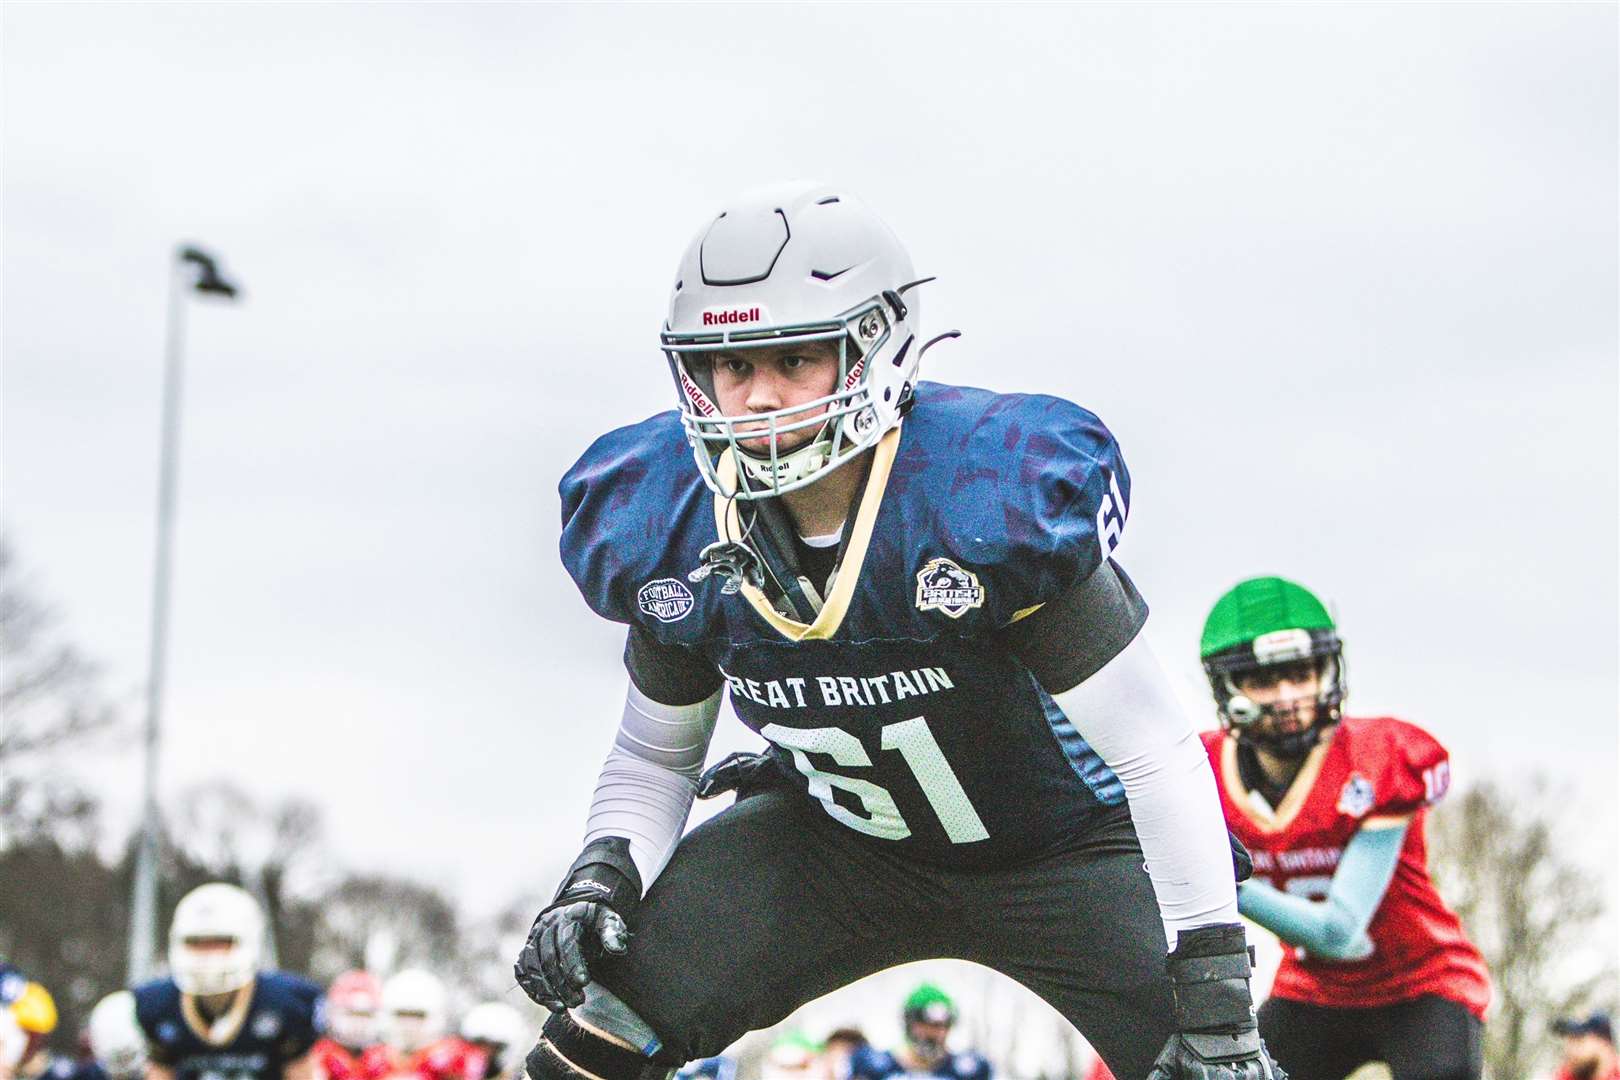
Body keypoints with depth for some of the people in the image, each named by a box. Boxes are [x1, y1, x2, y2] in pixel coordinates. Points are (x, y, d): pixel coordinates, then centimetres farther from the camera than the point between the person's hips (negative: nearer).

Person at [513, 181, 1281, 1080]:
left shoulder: (994, 495, -31)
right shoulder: (672, 533, -15)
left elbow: (1155, 754, -26)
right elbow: (652, 758, 3)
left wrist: (1214, 996, -28)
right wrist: (599, 878, -17)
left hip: (1062, 847, -3)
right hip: (841, 840, 4)